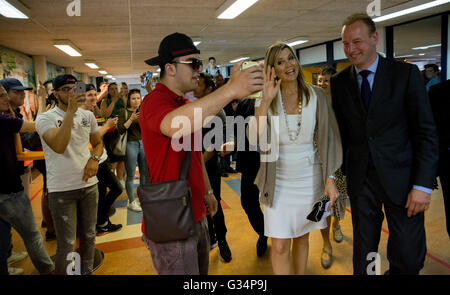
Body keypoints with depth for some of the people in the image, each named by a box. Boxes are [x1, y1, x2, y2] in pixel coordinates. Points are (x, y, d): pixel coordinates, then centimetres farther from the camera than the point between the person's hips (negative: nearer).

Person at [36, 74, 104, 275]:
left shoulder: (87, 115, 7)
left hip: (89, 184, 5)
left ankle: (87, 271, 38)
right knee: (67, 245, 1)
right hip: (61, 189, -5)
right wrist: (70, 111, -29)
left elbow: (98, 142, 18)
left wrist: (94, 158, -4)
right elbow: (59, 146, -27)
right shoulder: (45, 118, -9)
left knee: (88, 236, 19)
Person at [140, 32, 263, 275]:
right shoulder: (155, 100, -17)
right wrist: (230, 90, -47)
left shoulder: (185, 104, 13)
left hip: (195, 215, 9)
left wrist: (207, 191, 21)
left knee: (201, 269, 21)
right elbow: (174, 126, -43)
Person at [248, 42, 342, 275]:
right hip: (278, 180, -1)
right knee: (279, 246, 0)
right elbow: (255, 140, -17)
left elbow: (328, 139, 0)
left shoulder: (316, 95, -3)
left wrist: (330, 179, -4)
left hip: (309, 177, 1)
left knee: (302, 238, 16)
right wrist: (266, 101, -21)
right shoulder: (265, 99, -4)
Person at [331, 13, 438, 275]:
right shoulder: (339, 82, 4)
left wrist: (423, 185, -11)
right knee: (363, 253, 14)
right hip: (360, 179, 2)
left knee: (409, 258, 5)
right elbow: (341, 132, 6)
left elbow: (427, 133, -6)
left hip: (401, 178, -2)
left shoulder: (406, 74, -4)